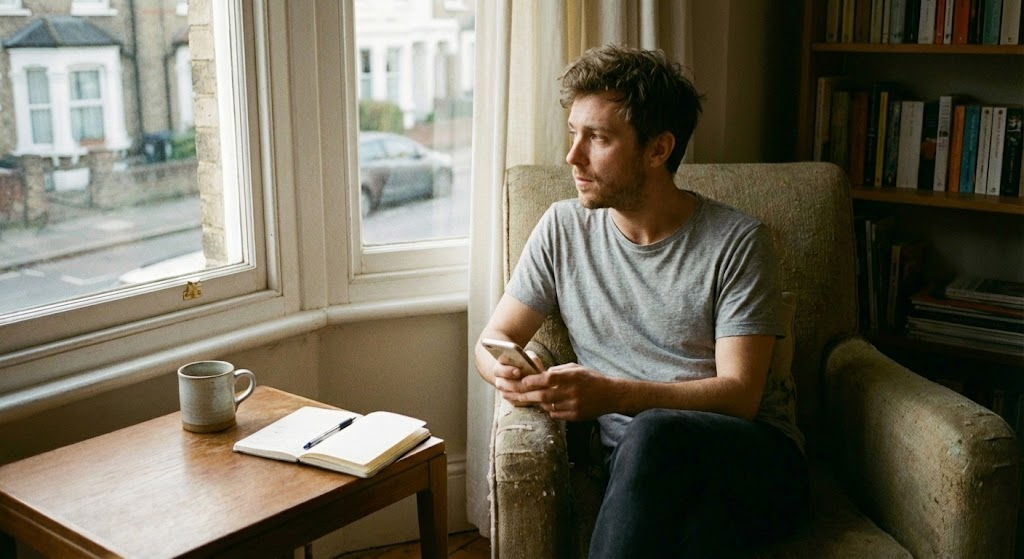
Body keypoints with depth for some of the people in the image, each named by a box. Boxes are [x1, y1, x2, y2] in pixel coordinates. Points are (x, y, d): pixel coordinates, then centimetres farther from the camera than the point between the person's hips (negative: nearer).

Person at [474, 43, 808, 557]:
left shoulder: (737, 242, -4)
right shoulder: (563, 228, 7)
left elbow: (739, 395, -10)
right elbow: (494, 339, 12)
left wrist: (613, 394, -26)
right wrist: (509, 374, -15)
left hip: (754, 460, -1)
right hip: (635, 459, 1)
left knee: (653, 434, -37)